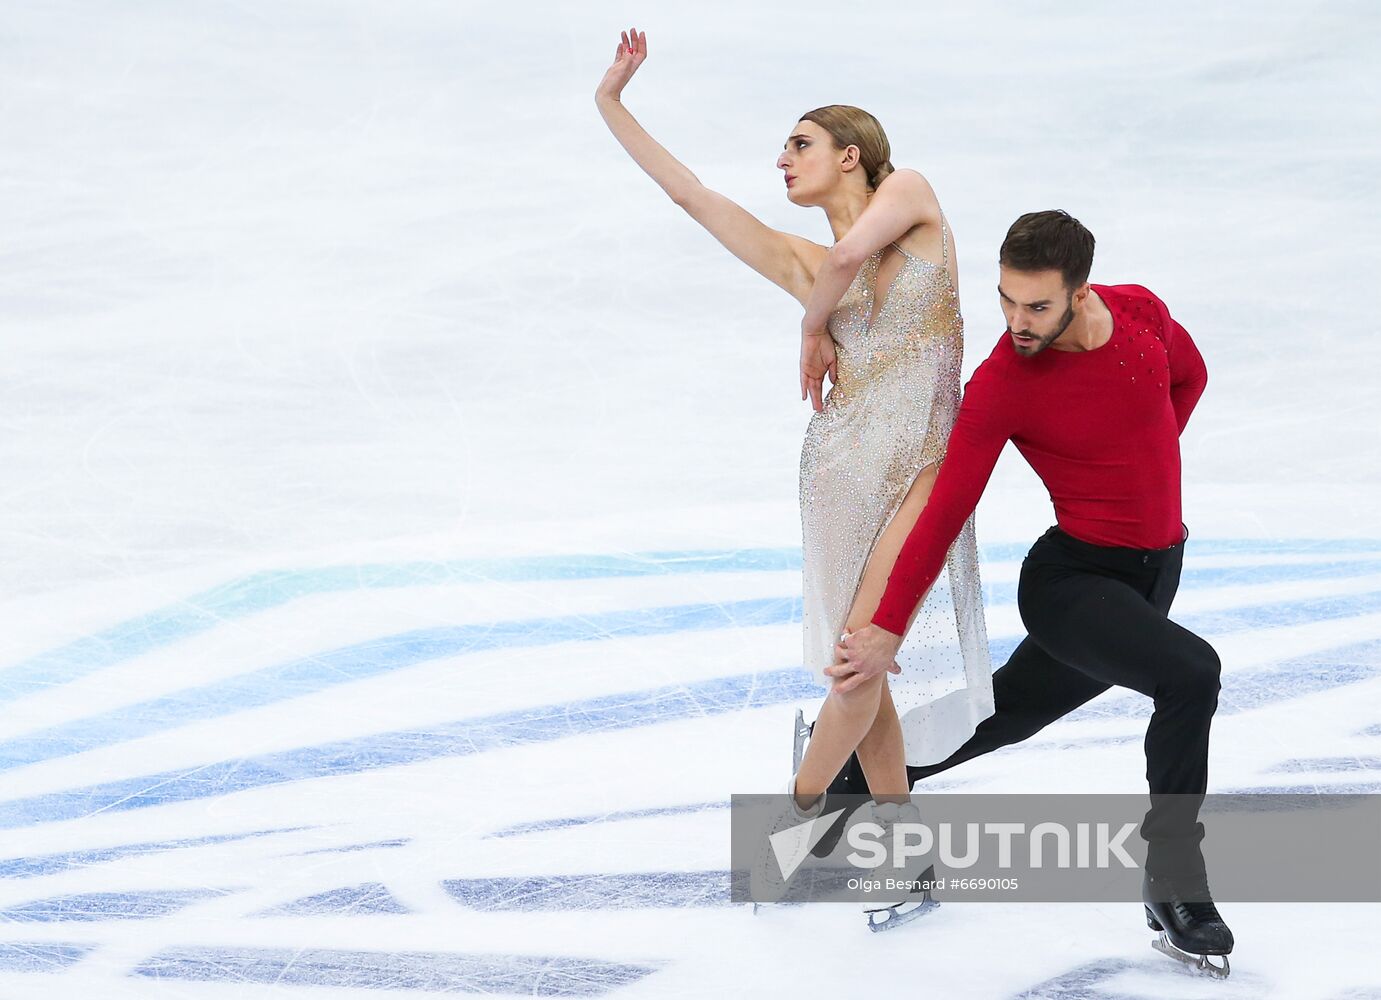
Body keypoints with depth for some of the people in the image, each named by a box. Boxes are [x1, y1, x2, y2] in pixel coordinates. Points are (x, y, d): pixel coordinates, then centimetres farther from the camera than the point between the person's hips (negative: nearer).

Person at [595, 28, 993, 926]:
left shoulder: (910, 192, 3)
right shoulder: (803, 265, 10)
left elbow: (853, 255, -17)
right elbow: (690, 192, 7)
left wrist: (814, 325, 2)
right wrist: (612, 103, 6)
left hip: (924, 475, -4)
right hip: (841, 471, 4)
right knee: (864, 664, 2)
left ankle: (802, 805, 11)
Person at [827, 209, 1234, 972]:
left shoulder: (1140, 311, -7)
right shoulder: (1000, 385, -19)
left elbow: (1189, 375, 17)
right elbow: (945, 511, -16)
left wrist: (1146, 470, 9)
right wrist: (887, 628, -15)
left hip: (1154, 573, 6)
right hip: (1071, 577, -6)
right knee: (1191, 674, -30)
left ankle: (856, 776, 42)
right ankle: (1174, 886, -17)